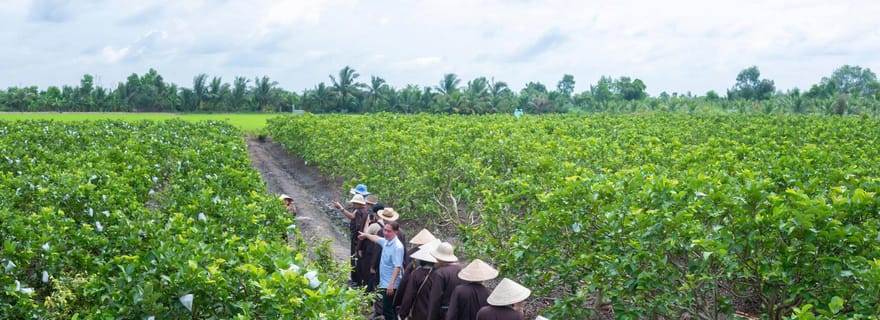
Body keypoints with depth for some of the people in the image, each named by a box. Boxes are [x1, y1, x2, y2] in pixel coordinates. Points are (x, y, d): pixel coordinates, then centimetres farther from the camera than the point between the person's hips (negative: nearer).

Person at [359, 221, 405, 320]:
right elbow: (376, 239, 29)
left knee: (387, 310, -5)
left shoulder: (397, 247, -21)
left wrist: (391, 284, -32)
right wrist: (365, 235, 46)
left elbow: (397, 267, -27)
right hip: (383, 282, 9)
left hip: (391, 285, -9)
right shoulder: (386, 241, 5)